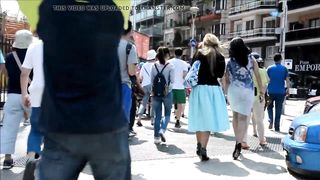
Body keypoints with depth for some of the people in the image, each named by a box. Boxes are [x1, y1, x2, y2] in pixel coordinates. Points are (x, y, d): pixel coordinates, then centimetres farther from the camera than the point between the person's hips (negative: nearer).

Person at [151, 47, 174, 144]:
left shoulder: (154, 66, 1)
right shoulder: (170, 66, -8)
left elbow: (152, 80, 2)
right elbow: (172, 80, -8)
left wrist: (154, 90, 10)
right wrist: (168, 87, 8)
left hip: (156, 93, 3)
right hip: (167, 93, -2)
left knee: (157, 115, 9)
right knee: (167, 113, 14)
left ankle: (156, 137, 10)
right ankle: (162, 130, -7)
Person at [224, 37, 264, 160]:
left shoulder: (229, 62, 0)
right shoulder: (251, 61, 2)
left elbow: (227, 81, 4)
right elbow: (258, 77, 7)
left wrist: (227, 94, 15)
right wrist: (261, 90, 20)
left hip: (234, 91, 1)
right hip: (248, 92, -1)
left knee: (235, 115, 18)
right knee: (243, 118, -2)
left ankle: (238, 142, 25)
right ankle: (239, 143, -17)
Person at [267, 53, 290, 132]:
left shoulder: (269, 68, 0)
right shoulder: (284, 68, 1)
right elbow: (287, 80, -3)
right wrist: (288, 90, 7)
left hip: (271, 91, 0)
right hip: (281, 92, 0)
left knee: (270, 107, 18)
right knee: (278, 110, 6)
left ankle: (271, 121, -3)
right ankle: (277, 127, 7)